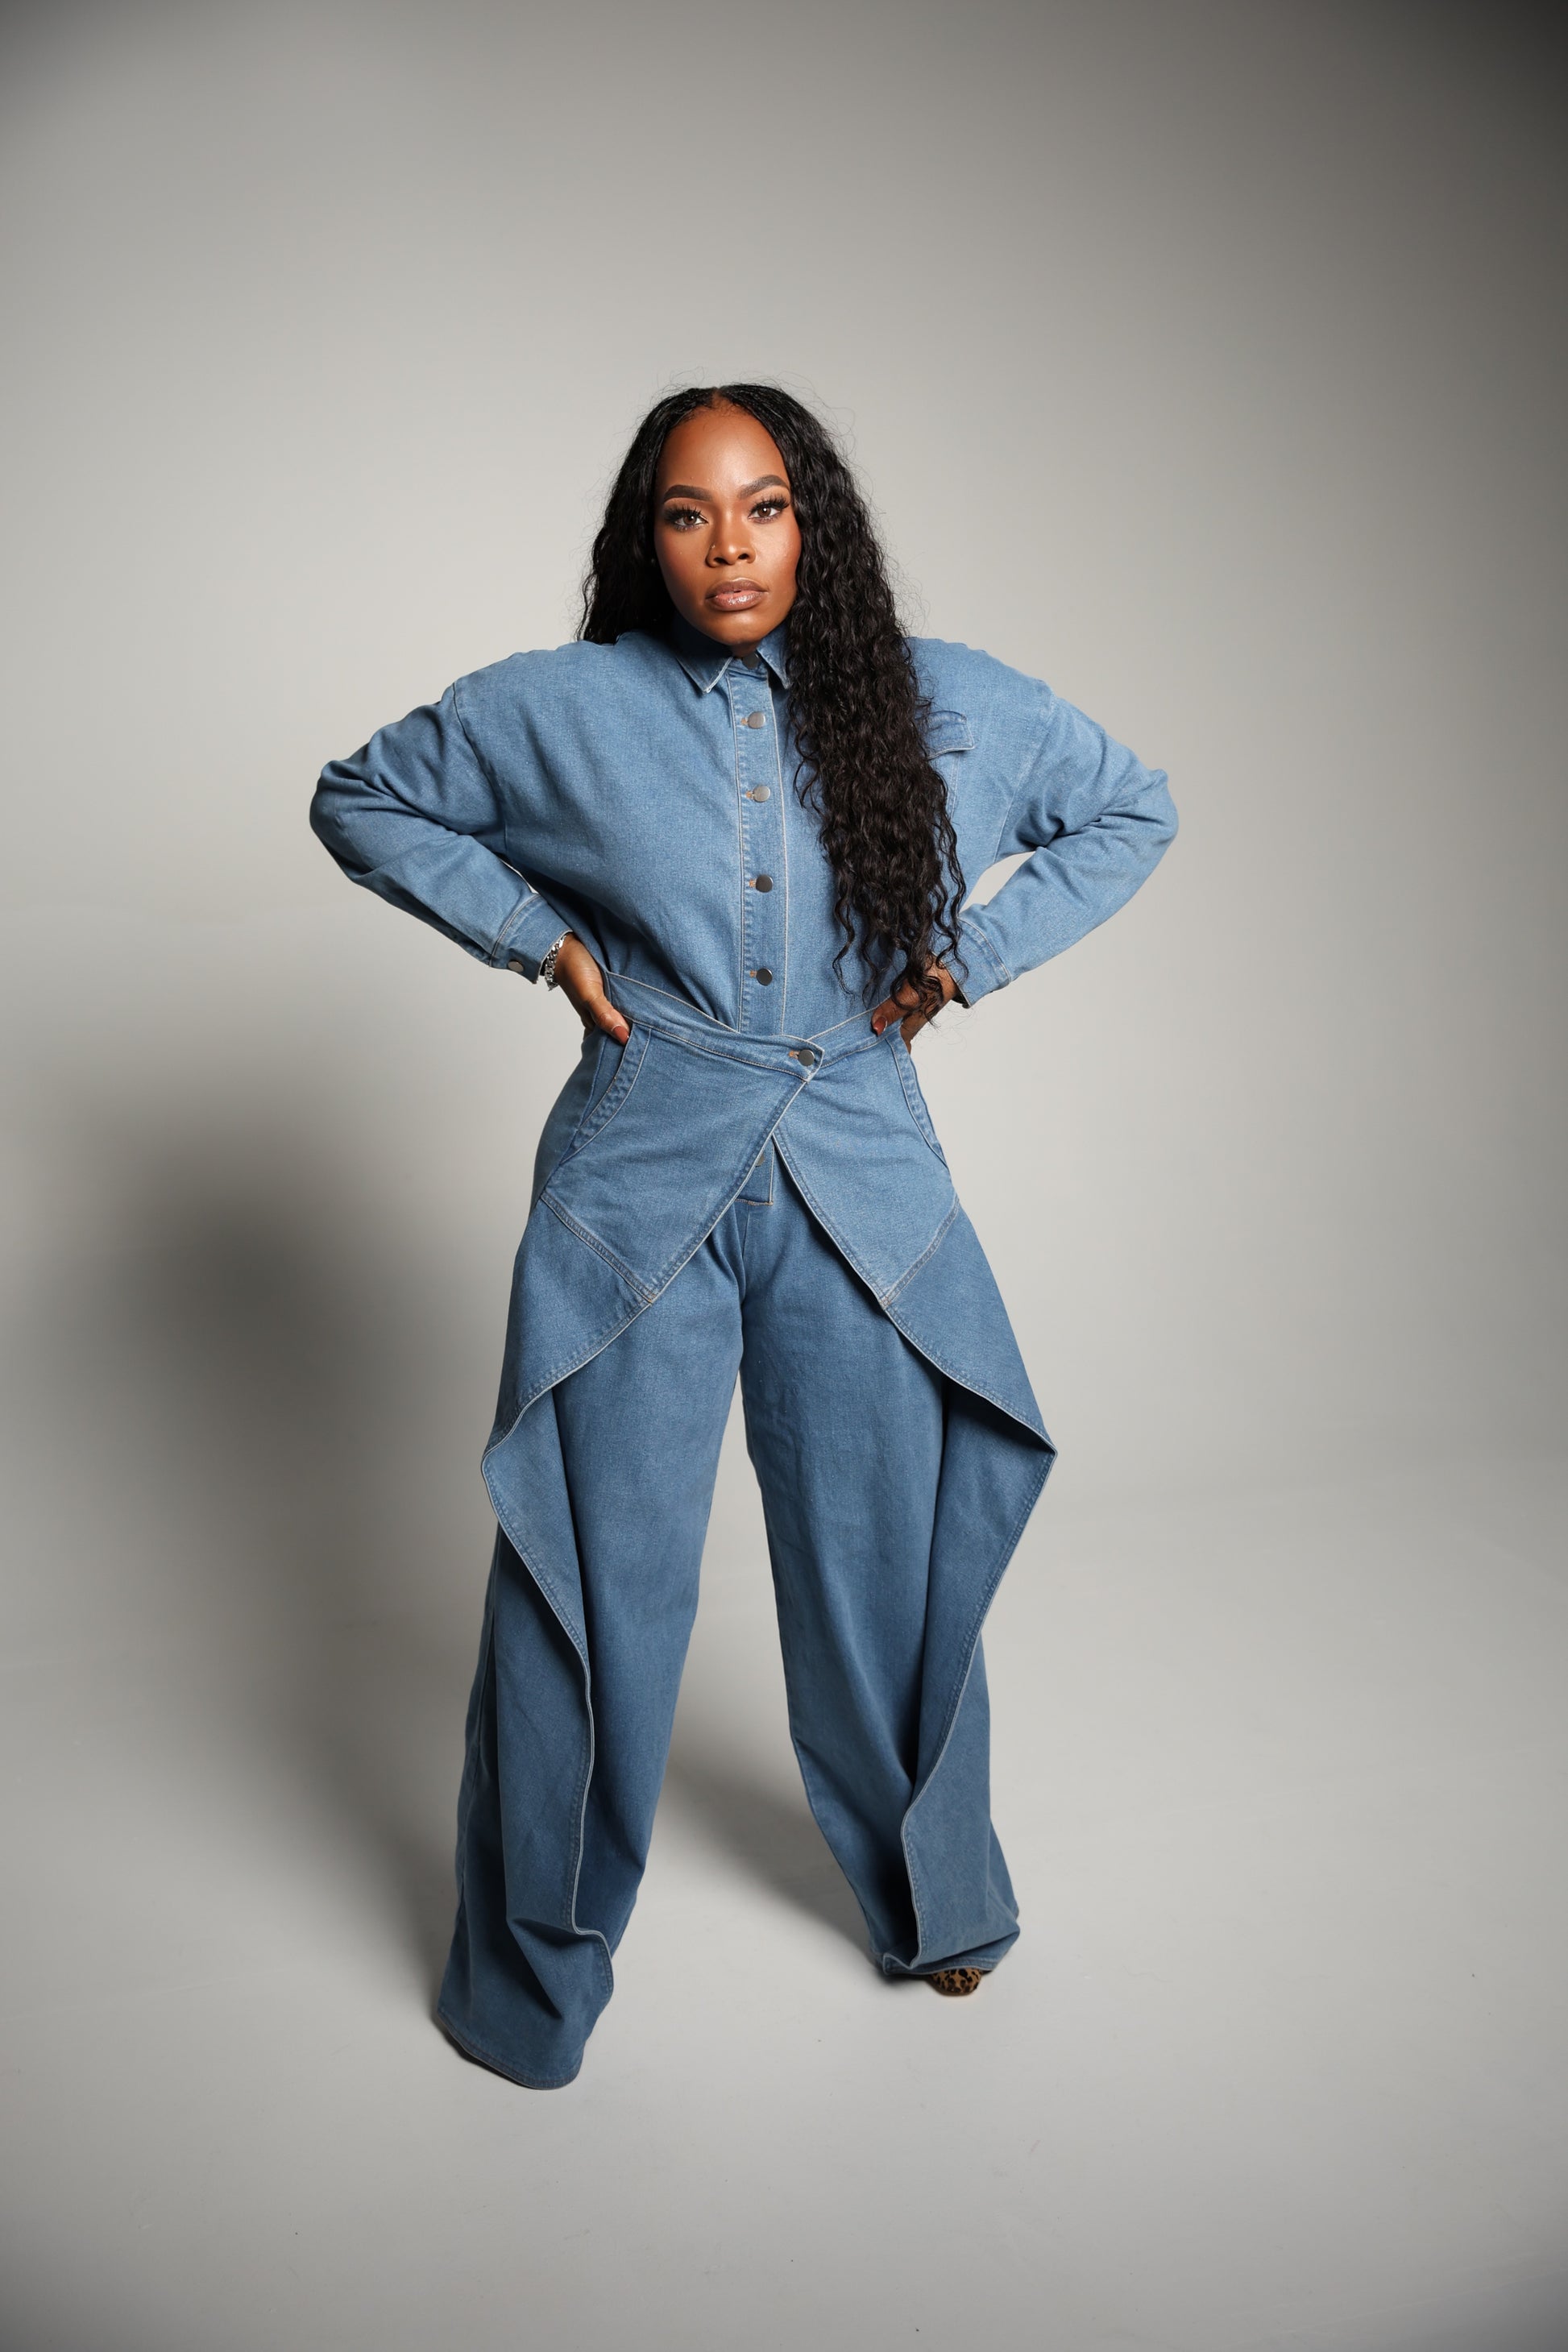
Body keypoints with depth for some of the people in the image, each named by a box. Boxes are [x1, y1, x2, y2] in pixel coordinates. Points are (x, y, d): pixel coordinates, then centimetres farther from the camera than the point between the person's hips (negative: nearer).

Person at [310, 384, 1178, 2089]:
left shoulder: (948, 707, 0)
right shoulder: (560, 712, -3)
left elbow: (1130, 809, 14)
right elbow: (361, 799, 10)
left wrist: (969, 956, 3)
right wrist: (538, 933, -2)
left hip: (861, 1186, 2)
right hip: (637, 1183, -1)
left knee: (889, 1565, 13)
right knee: (592, 1583, 5)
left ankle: (932, 1898, 41)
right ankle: (531, 1980, 29)